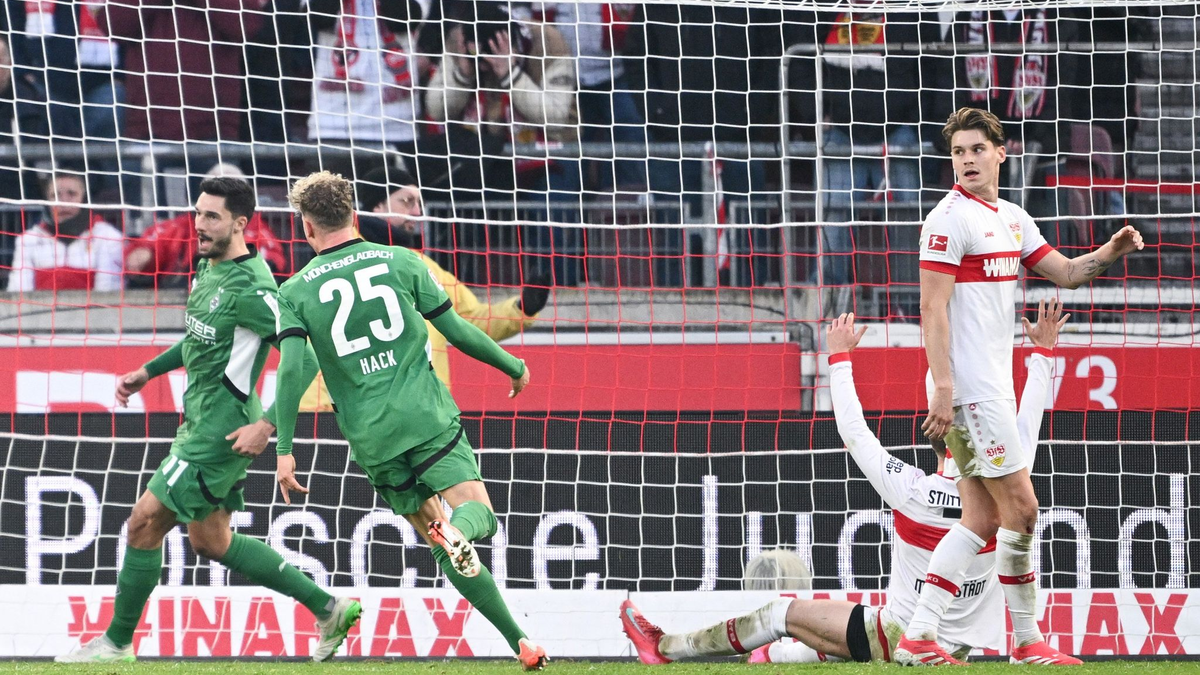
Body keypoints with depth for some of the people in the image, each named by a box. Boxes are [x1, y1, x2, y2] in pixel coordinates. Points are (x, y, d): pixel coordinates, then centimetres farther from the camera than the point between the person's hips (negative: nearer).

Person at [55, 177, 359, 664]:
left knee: (145, 522, -6)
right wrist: (146, 372, 26)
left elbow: (304, 357, -24)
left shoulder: (250, 287, -21)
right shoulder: (209, 269, 9)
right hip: (199, 423, 10)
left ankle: (117, 643, 7)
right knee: (210, 541, 16)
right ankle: (328, 609, 19)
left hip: (220, 427, -10)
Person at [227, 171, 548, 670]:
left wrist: (284, 449, -7)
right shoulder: (400, 262, 4)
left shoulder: (296, 291, 3)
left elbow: (292, 370, -9)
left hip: (371, 439, 1)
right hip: (428, 418, -1)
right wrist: (514, 367, 22)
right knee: (478, 512, -1)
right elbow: (457, 331, 6)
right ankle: (458, 532, -40)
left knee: (435, 536, 11)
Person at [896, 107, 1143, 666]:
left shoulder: (1012, 218, 16)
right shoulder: (949, 219, -10)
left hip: (993, 386, 9)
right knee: (1020, 506, -7)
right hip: (968, 388, -9)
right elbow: (932, 309, -15)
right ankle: (1027, 641, 2)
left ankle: (917, 639, 3)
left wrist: (1111, 252, 1)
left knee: (982, 520, 6)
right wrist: (943, 389, -22)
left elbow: (1065, 272, 21)